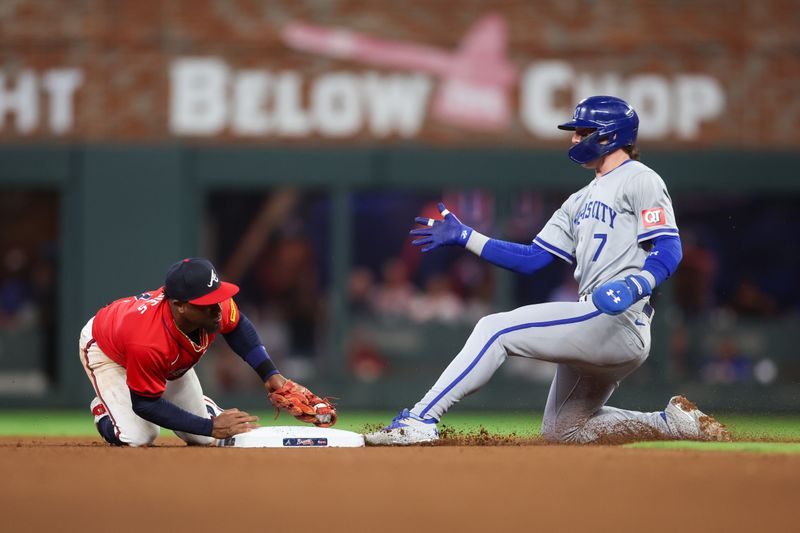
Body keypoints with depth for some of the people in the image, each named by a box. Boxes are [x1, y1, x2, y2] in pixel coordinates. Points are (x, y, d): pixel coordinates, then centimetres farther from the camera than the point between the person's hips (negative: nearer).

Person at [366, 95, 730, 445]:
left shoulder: (638, 180, -1)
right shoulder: (582, 200, 26)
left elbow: (668, 250, -13)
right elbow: (531, 259, 20)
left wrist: (633, 286, -31)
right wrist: (463, 237, 13)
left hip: (619, 321, -10)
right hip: (596, 327, 10)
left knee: (496, 329, -16)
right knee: (561, 431, 14)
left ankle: (421, 419, -20)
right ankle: (673, 424, 14)